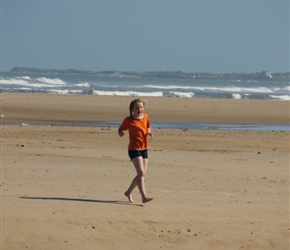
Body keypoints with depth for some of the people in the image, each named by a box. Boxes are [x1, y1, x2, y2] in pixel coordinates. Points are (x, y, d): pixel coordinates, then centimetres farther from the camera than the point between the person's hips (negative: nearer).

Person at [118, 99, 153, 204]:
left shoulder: (145, 117, 6)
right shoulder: (128, 120, -7)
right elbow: (120, 130, 4)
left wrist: (149, 132, -1)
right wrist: (121, 133, -20)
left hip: (144, 149, 6)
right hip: (134, 149, -6)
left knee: (142, 174, 8)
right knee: (141, 172, -19)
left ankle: (128, 192, 27)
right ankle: (144, 196, -23)